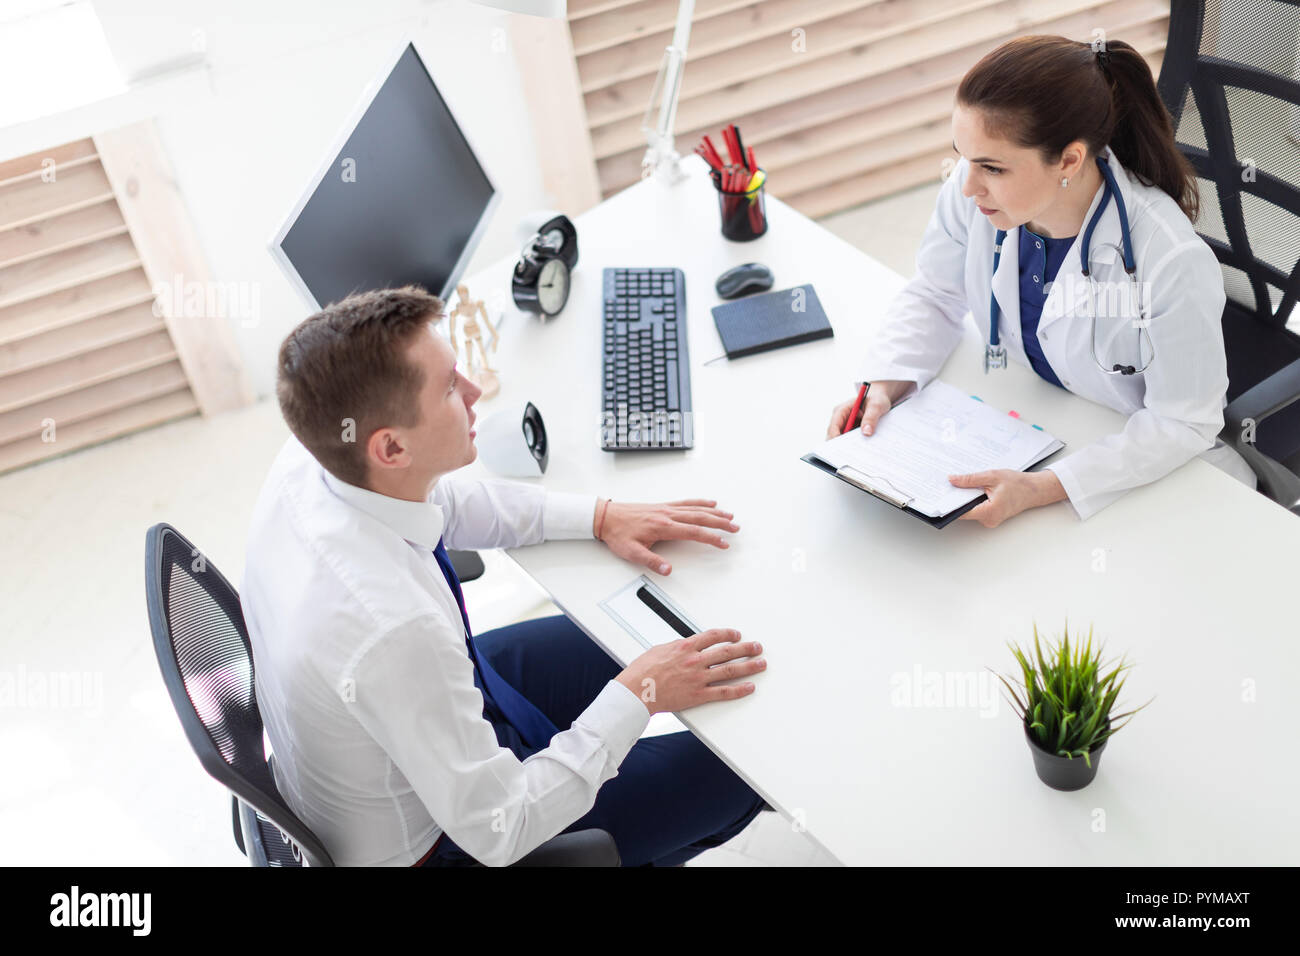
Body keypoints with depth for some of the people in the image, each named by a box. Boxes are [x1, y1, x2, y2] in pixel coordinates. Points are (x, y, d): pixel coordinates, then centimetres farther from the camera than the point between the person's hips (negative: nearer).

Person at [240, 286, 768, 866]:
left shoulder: (308, 461, -20)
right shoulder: (395, 628, -43)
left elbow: (440, 501, 3)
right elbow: (494, 832, -29)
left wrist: (600, 516, -3)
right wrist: (636, 697, -22)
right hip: (413, 840, -7)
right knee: (734, 771, 2)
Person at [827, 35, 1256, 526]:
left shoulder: (1174, 264, -33)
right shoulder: (976, 191, -19)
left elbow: (1181, 423, -22)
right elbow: (934, 294, 1)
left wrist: (1043, 487, -33)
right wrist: (884, 386, -16)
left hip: (1142, 460, -4)